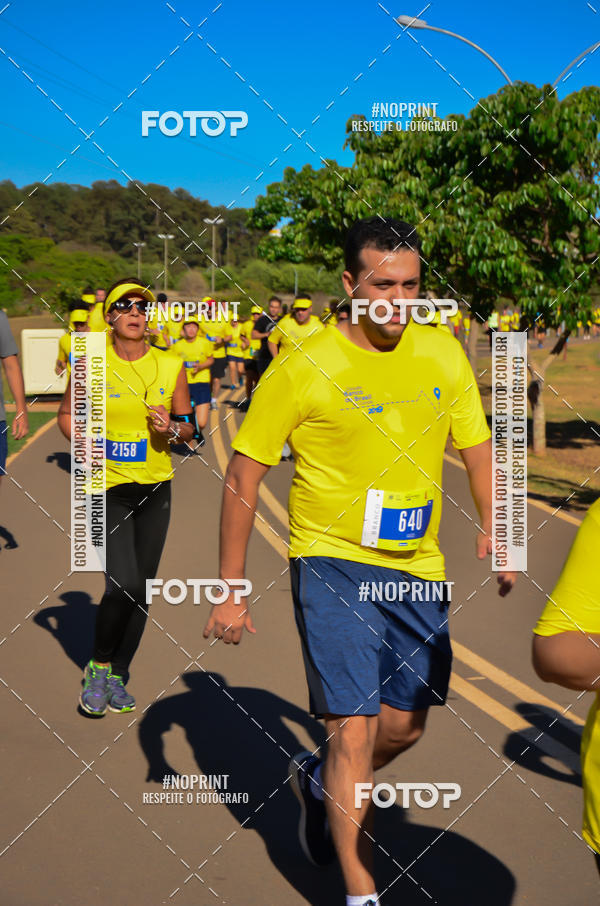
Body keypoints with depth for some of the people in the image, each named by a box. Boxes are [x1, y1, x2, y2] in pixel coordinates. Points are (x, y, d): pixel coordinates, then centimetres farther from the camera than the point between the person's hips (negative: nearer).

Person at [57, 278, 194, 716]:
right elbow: (68, 414, 10)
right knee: (123, 584, -16)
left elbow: (189, 429, 9)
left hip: (155, 488, 3)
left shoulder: (171, 367, 1)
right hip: (108, 487, -3)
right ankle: (98, 667, 9)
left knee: (142, 589, 7)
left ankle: (117, 676, 25)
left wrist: (172, 430, -13)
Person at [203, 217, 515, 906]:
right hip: (331, 564, -5)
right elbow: (242, 477, -6)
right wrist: (229, 590, -7)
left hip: (417, 568, 5)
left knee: (404, 726, 14)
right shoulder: (303, 366, -11)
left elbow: (476, 446, 12)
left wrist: (491, 527, -5)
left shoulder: (443, 353, 2)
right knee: (354, 727, -8)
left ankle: (319, 780, 45)